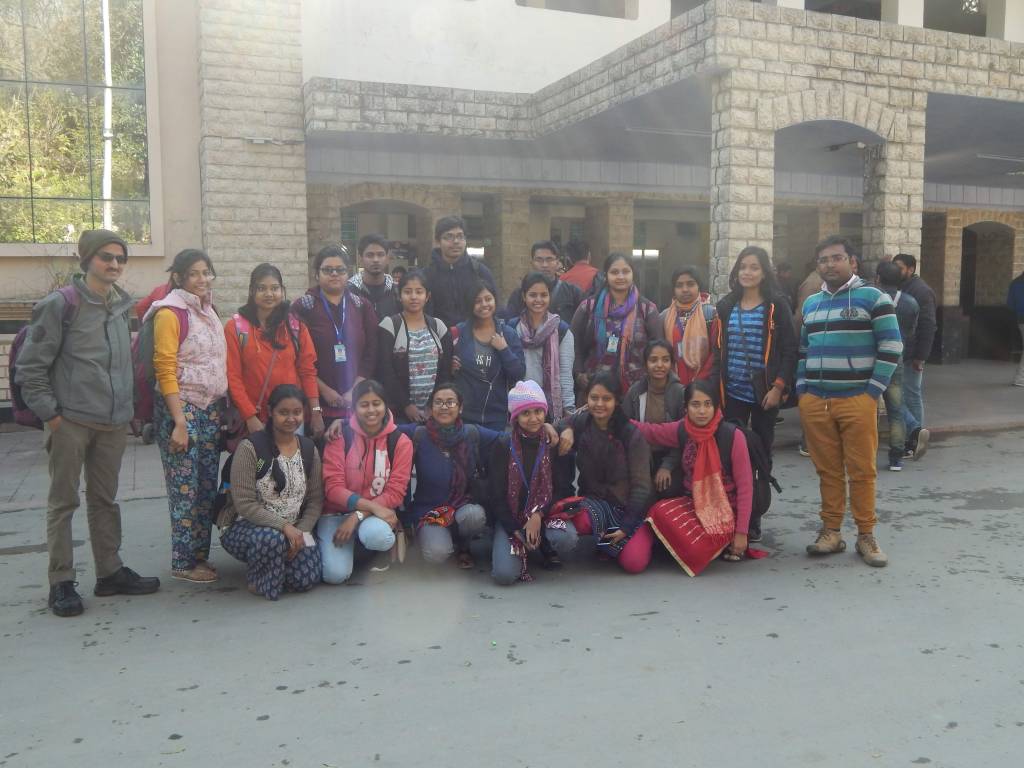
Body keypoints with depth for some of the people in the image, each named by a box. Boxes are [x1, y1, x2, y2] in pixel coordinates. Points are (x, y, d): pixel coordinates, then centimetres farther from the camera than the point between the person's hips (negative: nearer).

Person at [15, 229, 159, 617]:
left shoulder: (122, 306, 12)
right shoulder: (61, 304, -7)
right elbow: (30, 366, -7)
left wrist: (125, 406, 14)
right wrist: (50, 413, -11)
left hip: (113, 423, 6)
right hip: (71, 421, -6)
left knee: (105, 500, 14)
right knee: (63, 502, 3)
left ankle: (110, 572, 23)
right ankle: (61, 582, 11)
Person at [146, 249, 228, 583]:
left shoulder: (209, 311, 13)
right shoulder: (171, 312, -9)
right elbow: (165, 370, -14)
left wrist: (224, 410, 10)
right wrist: (179, 422, -18)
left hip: (211, 410, 7)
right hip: (181, 408, -7)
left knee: (207, 487, 9)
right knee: (185, 488, -1)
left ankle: (201, 555, 19)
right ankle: (183, 562, 9)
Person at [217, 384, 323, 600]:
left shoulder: (309, 449, 4)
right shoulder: (250, 448, -13)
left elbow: (315, 500, 4)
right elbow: (244, 504, -18)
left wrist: (301, 532, -12)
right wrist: (283, 526, -25)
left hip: (293, 530, 5)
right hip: (245, 526, -4)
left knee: (307, 578, -19)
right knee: (273, 539, -39)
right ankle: (258, 580, -4)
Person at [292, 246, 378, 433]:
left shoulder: (362, 306, 10)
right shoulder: (302, 307, 3)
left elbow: (371, 354, 4)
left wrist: (354, 391, -6)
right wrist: (324, 390, -10)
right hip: (317, 403, -2)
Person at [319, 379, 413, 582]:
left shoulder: (401, 442, -7)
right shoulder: (340, 436, -8)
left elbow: (395, 493, -9)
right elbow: (333, 488, -12)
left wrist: (358, 516, -21)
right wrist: (372, 506, -24)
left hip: (378, 511, 0)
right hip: (337, 512, 0)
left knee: (376, 536, -36)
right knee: (335, 574, -21)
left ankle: (385, 547, 3)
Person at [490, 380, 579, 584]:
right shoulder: (502, 447, -2)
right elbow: (496, 496, -3)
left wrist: (538, 516, -18)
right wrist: (516, 532, -14)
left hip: (546, 512, 1)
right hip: (511, 518, -1)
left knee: (567, 538, -33)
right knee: (504, 574, -24)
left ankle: (546, 550, 3)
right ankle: (518, 549, 11)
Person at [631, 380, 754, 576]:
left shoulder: (733, 436, -14)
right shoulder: (680, 431, -3)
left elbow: (745, 486, -11)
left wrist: (741, 532, -11)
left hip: (724, 511, -5)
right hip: (692, 504, 5)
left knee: (695, 552, -28)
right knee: (661, 512, -25)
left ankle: (728, 541, 6)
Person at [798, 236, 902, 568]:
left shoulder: (872, 297, -1)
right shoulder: (811, 303, 16)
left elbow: (891, 347, -4)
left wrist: (873, 391, -9)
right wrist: (801, 388, 10)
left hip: (857, 401, -4)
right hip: (814, 401, 4)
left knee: (861, 471, 0)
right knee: (827, 471, 8)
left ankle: (866, 536, 11)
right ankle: (831, 531, 16)